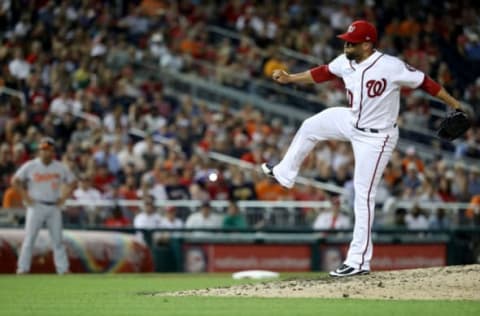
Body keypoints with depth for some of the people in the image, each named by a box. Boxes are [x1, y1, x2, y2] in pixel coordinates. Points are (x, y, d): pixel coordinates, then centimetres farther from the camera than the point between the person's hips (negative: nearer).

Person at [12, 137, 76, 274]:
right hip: (36, 206, -2)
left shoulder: (60, 167, 4)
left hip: (54, 207, 3)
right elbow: (15, 181, 1)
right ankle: (23, 268, -1)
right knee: (29, 239, -4)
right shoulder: (30, 166, -3)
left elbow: (71, 182, 15)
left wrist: (63, 197, 4)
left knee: (57, 239, 4)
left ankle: (63, 269, 7)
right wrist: (25, 197, -5)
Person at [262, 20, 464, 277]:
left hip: (376, 138, -8)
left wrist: (454, 105, -22)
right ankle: (285, 174, 48)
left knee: (363, 196, -6)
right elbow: (321, 73, 9)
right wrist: (289, 78, 7)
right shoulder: (345, 63, -7)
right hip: (352, 122, 8)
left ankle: (359, 261, -1)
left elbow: (424, 82, -22)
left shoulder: (390, 66, -27)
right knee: (310, 127, 23)